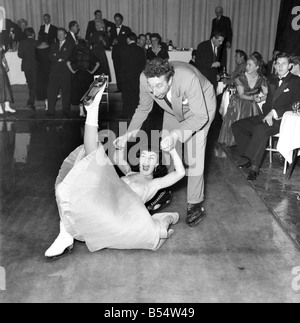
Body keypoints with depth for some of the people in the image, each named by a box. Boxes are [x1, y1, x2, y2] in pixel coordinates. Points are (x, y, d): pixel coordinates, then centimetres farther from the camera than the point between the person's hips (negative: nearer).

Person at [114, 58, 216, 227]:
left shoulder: (188, 79, -44)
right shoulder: (145, 79, -30)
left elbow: (201, 116, -36)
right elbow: (143, 109, -10)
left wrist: (177, 134, -50)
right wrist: (128, 134, -19)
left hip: (201, 108, -5)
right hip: (174, 109, 5)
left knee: (194, 154, -16)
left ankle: (196, 204, -3)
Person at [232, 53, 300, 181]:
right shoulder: (273, 82, 22)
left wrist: (274, 112, -17)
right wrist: (268, 114, -5)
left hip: (283, 119, -7)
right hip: (268, 117, 7)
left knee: (260, 129, -38)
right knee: (237, 126, -7)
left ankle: (254, 167, -32)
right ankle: (249, 157, -8)